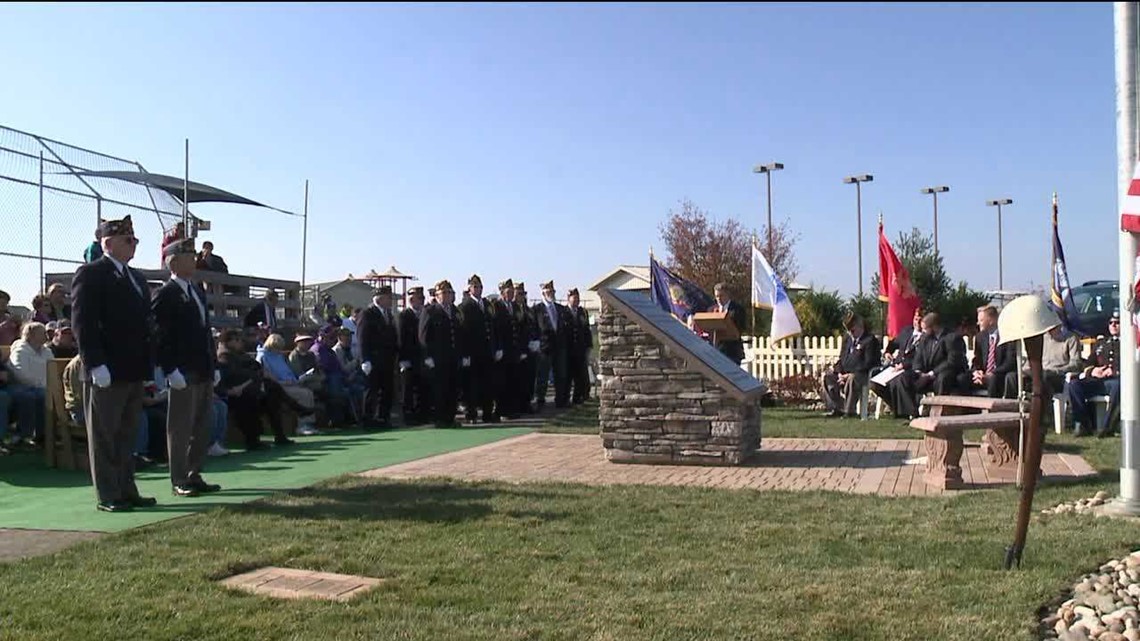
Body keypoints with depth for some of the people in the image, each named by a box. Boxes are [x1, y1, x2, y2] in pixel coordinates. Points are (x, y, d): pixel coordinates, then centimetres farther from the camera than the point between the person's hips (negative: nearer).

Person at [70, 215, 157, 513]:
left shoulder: (137, 278, 18)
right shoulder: (90, 274, -7)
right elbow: (83, 323, -14)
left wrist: (153, 362, 12)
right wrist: (95, 364, -21)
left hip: (134, 372, 8)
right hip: (107, 373, -8)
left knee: (127, 436, 13)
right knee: (104, 437, 2)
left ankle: (127, 491, 21)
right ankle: (107, 496, 8)